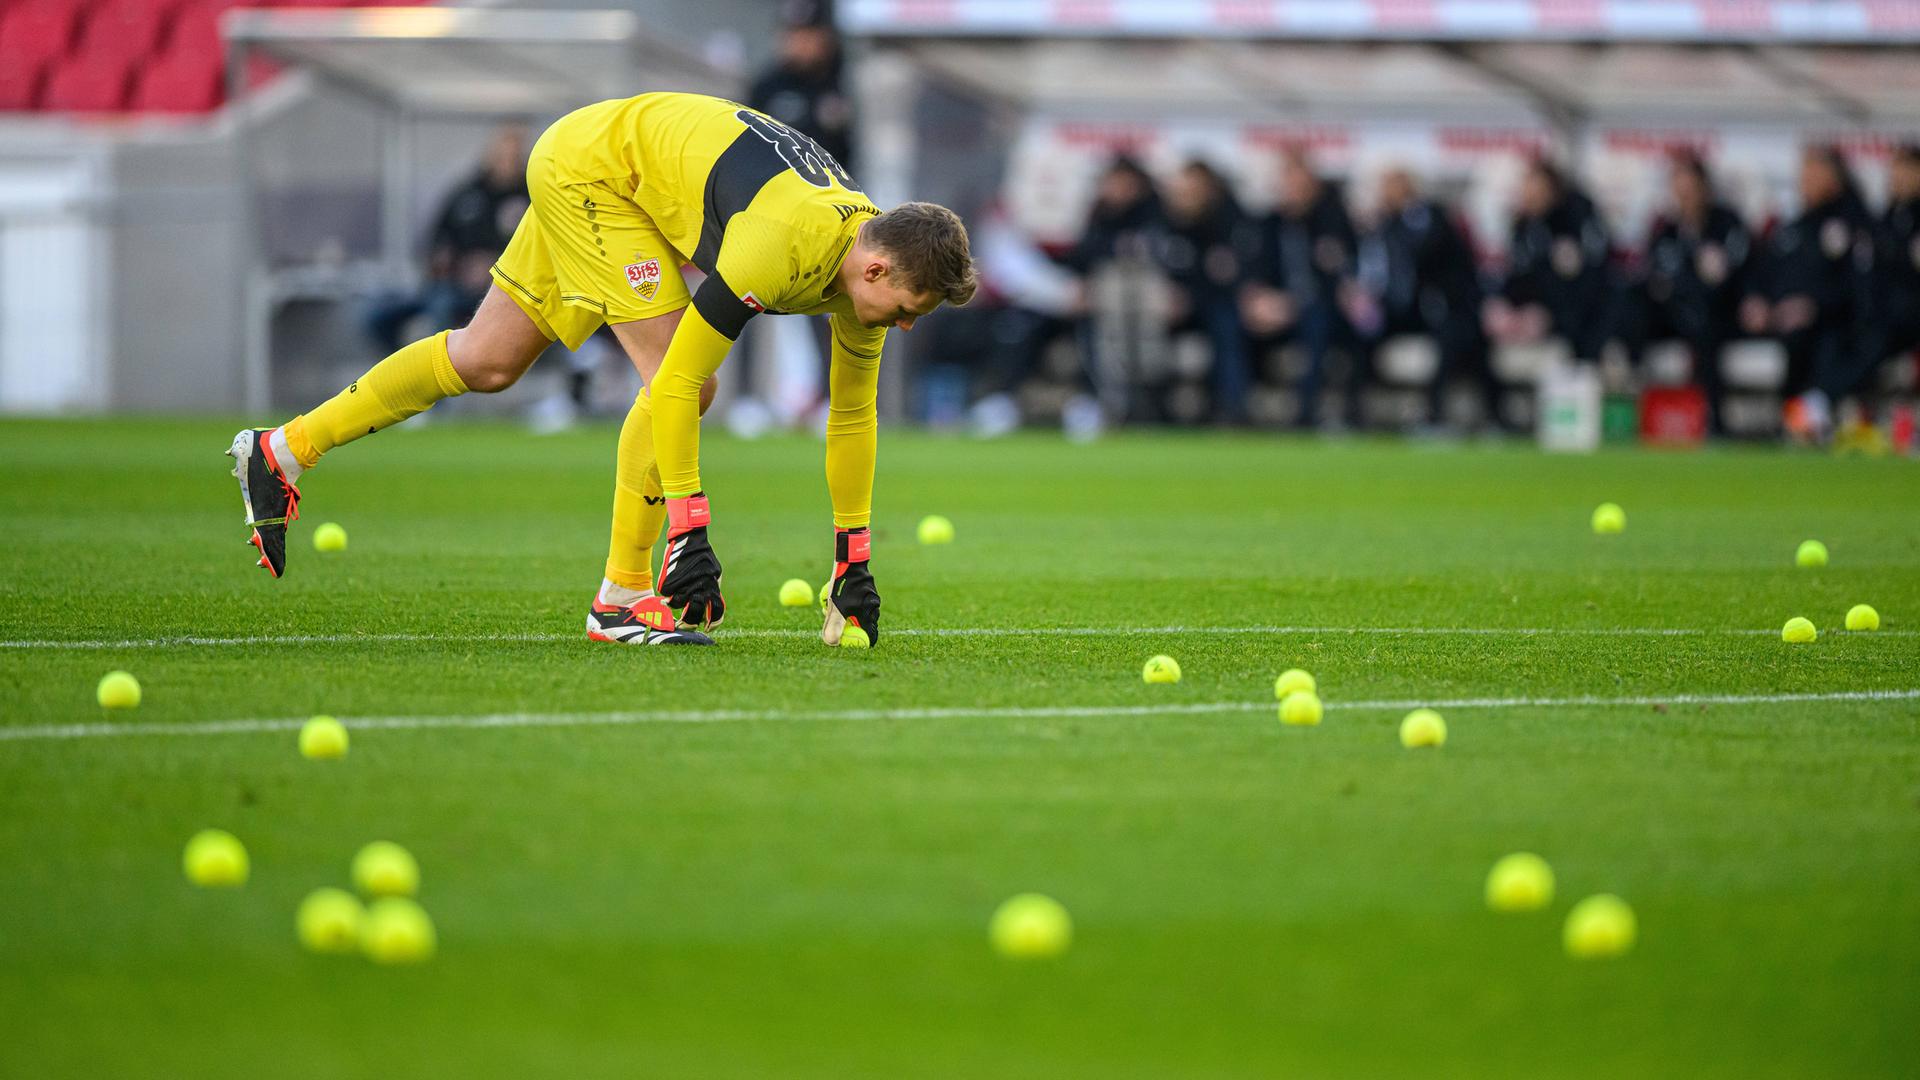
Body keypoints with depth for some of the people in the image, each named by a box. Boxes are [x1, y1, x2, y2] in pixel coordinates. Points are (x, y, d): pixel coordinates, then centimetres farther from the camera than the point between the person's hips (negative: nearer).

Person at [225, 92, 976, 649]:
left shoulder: (872, 262, -11)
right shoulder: (781, 246, -36)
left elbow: (852, 416, 3)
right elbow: (679, 382, -34)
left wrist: (854, 558, 5)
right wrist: (689, 529, -32)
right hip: (590, 161, -8)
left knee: (487, 361, 14)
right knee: (678, 379, -18)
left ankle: (283, 451, 25)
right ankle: (621, 598, -9)